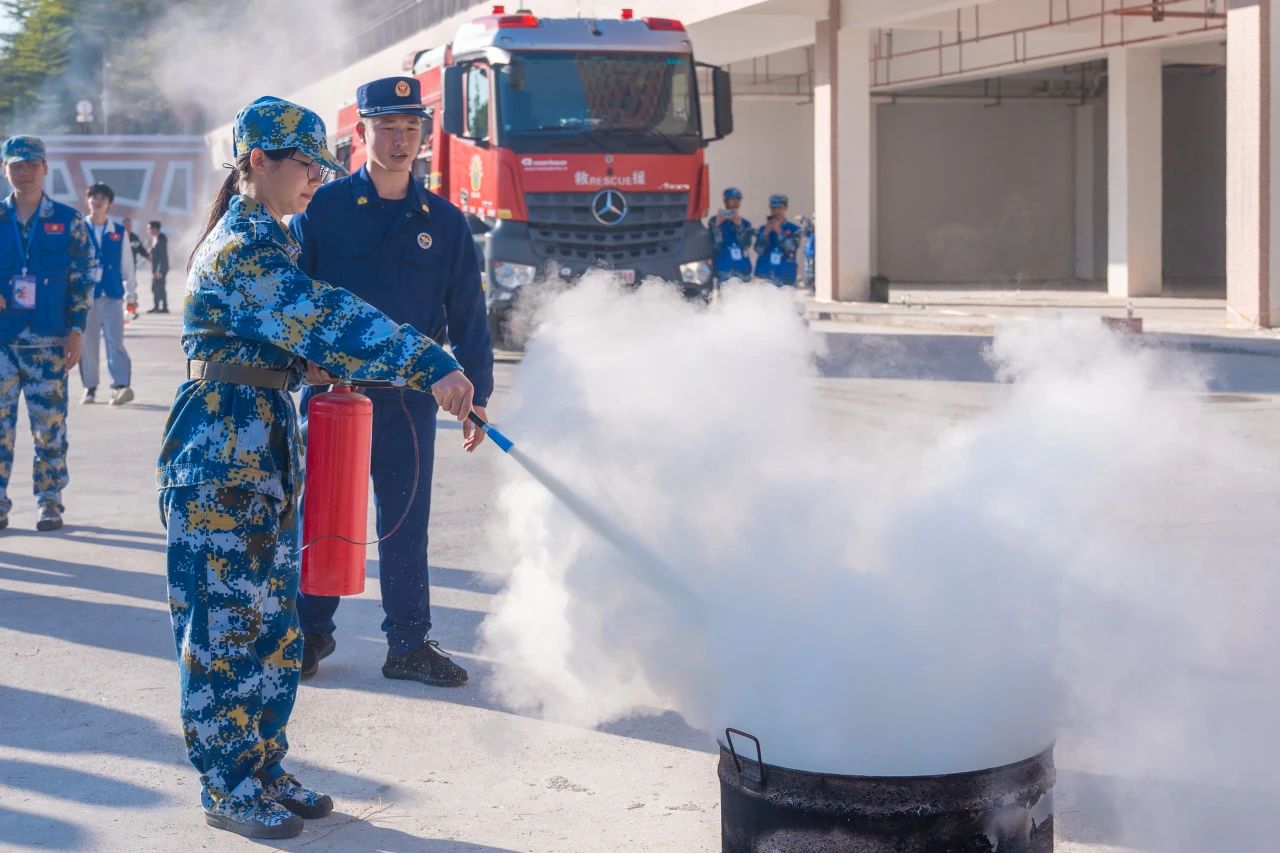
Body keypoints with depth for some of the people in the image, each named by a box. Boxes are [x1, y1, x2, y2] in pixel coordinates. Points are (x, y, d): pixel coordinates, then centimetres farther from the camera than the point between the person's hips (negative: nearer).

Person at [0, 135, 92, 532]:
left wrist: (76, 330, -3)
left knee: (50, 424, 1)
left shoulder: (68, 221, 4)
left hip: (49, 340, -1)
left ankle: (50, 502, 11)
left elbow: (82, 280, 4)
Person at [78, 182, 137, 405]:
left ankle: (121, 386, -19)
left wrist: (131, 294, 9)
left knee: (115, 341, -10)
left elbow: (127, 265, 11)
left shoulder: (119, 231, 9)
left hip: (112, 295, 0)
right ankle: (90, 388, 15)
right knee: (87, 343, 4)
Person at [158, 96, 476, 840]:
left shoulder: (265, 240, 16)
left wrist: (325, 366, 1)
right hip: (223, 448, -10)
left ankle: (262, 769, 23)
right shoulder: (242, 247, -17)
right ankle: (229, 788, 7)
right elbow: (323, 320, -28)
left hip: (264, 443, 10)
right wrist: (430, 365, -34)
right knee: (228, 618, -2)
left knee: (273, 618, 13)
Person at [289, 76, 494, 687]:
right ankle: (311, 631, 22)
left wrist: (476, 396, 6)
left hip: (410, 399, 2)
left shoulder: (444, 222, 6)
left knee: (406, 523, 7)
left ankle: (409, 643, 17)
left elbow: (468, 316, 9)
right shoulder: (323, 208, 0)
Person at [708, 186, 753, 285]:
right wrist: (717, 226, -17)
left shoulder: (745, 224, 12)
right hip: (723, 269, -4)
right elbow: (715, 245, -6)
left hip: (743, 270, 4)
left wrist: (739, 225, -16)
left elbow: (746, 245, -4)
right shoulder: (715, 221, 3)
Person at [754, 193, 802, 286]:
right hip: (763, 274, 2)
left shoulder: (794, 229, 3)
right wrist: (766, 232, -11)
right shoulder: (763, 228, 10)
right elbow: (759, 250, -1)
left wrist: (779, 232, -14)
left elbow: (791, 249, -10)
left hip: (786, 276, -2)